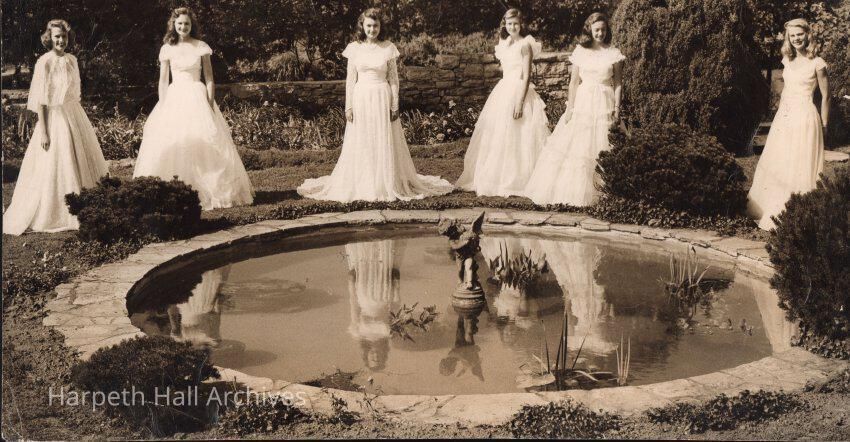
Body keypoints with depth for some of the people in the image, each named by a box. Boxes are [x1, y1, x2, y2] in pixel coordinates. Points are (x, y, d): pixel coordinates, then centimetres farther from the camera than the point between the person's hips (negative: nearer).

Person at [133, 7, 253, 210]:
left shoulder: (201, 47, 1)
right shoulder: (167, 49, 5)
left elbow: (209, 79, 1)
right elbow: (163, 81, 7)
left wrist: (211, 105, -8)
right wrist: (162, 107, -1)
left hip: (197, 97, -1)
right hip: (174, 98, 1)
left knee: (204, 144, -6)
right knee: (169, 143, -5)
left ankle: (208, 191, 1)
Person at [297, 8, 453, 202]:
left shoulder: (388, 48, 1)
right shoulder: (354, 48, 3)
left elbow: (393, 79, 3)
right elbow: (350, 79, 5)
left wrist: (395, 105, -3)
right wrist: (348, 106, 0)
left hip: (382, 99, -1)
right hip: (360, 99, 1)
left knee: (385, 144, 2)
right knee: (359, 145, 3)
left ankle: (387, 185, 12)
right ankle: (361, 186, 11)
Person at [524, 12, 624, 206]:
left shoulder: (613, 54, 1)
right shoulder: (580, 52, 3)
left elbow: (618, 83, 2)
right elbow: (574, 81, 4)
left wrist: (617, 108, -6)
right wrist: (570, 107, -2)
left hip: (604, 105, -1)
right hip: (582, 103, 1)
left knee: (601, 149, -1)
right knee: (575, 145, 0)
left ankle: (602, 193, 5)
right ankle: (572, 191, 8)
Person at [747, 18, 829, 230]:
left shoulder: (817, 63, -10)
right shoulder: (787, 60, 9)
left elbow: (825, 96, -5)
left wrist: (823, 126, -3)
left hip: (805, 117, -7)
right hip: (784, 117, 7)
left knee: (800, 167, -2)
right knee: (776, 164, 12)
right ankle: (772, 208, 24)